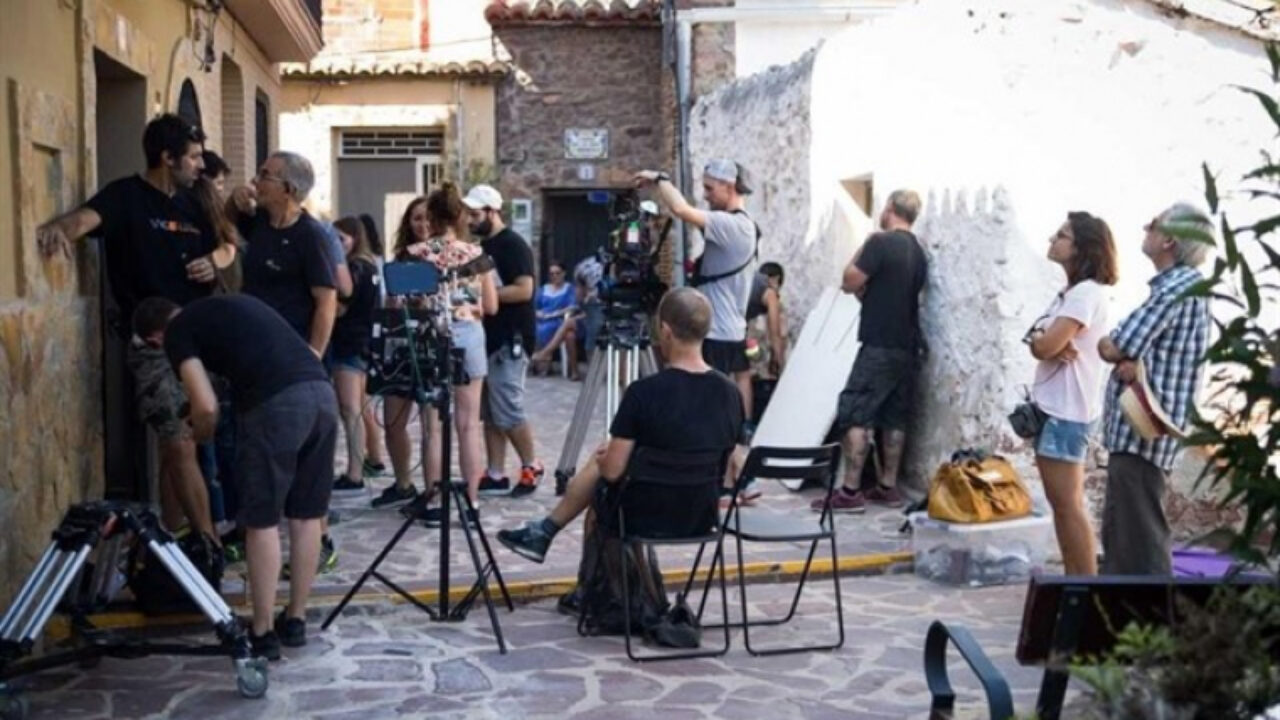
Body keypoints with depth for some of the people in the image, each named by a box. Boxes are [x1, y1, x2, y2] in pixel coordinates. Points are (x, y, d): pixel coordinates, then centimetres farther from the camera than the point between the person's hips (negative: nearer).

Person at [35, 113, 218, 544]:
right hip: (153, 344, -7)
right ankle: (210, 543, -3)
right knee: (180, 447, -9)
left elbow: (216, 250, 26)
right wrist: (58, 227, -50)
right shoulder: (126, 196, -8)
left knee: (176, 447, 11)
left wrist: (213, 264, 2)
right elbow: (87, 217, -27)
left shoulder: (191, 204, 13)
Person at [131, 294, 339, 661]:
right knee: (306, 516, 16)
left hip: (275, 403, -7)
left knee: (262, 521, 6)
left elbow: (207, 407, 1)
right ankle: (295, 621, 27)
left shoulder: (178, 333, 10)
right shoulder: (232, 304, 32)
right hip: (322, 392, 7)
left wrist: (199, 436, 22)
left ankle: (263, 633, 12)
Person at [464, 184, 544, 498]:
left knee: (507, 412, -7)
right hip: (484, 339, 9)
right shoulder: (480, 247, 16)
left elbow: (524, 290, -19)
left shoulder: (514, 245, -10)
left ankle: (531, 466, 9)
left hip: (509, 341, -9)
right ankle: (496, 475, 12)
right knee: (489, 414, 8)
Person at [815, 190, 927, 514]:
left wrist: (863, 246, 2)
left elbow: (850, 282, -9)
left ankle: (850, 492, -9)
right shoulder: (918, 252, 13)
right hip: (907, 346, 8)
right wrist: (866, 291, 14)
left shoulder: (881, 242, -12)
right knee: (895, 418, 11)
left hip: (880, 345, -8)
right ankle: (887, 487, 15)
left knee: (855, 415, -6)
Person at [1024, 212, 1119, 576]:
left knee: (1069, 504, -7)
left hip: (1068, 410, -10)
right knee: (1062, 502, 13)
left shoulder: (1086, 293, -15)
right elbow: (1044, 344, 9)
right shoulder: (1069, 292, 16)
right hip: (1054, 406, 10)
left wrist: (1042, 341, 0)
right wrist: (1050, 343, -13)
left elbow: (1045, 345, -22)